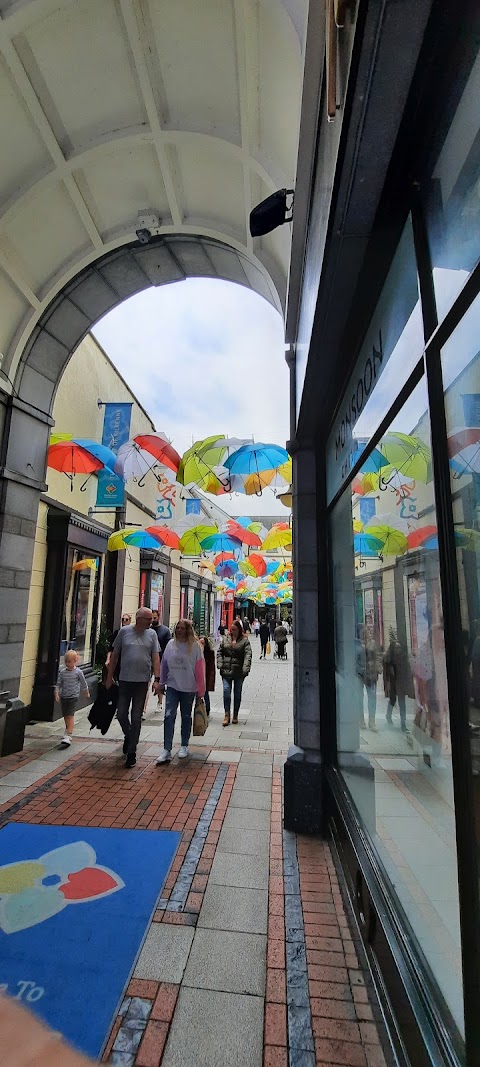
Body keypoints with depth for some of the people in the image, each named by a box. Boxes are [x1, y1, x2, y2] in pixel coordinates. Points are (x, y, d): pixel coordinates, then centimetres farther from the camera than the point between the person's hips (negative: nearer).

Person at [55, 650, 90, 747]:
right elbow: (58, 684, 3)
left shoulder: (78, 672, -7)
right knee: (65, 716, 14)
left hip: (73, 697, -4)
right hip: (64, 697, 4)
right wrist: (57, 693, -11)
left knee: (70, 715, -11)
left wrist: (86, 693, 15)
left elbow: (83, 684, 4)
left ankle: (68, 737, -13)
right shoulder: (62, 673, 1)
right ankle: (68, 730, 35)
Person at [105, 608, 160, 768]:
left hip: (142, 682, 0)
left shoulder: (152, 634, 0)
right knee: (121, 714, 8)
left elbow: (155, 658, 1)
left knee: (136, 718, 5)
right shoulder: (124, 631, -2)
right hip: (124, 681, 1)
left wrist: (157, 679, -6)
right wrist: (109, 677, 6)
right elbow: (114, 655, 5)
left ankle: (131, 752, 19)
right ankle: (128, 736, 39)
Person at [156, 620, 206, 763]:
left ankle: (184, 746, 30)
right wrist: (162, 683, 11)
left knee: (186, 716, 13)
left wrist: (200, 690, -7)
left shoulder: (195, 646, -10)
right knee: (169, 716, -6)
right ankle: (167, 750, 0)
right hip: (172, 686, 2)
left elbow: (200, 669, -8)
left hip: (188, 688, -2)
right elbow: (164, 664, 7)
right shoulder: (171, 644, -1)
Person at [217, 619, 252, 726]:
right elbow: (219, 652, 9)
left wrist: (245, 668, -22)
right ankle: (227, 715, 3)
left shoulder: (245, 641, -3)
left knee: (237, 693, 10)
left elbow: (248, 655, -11)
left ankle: (235, 715, 23)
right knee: (226, 691, -6)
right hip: (226, 671, 2)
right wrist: (220, 664, -5)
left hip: (239, 672, -1)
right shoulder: (225, 639, 7)